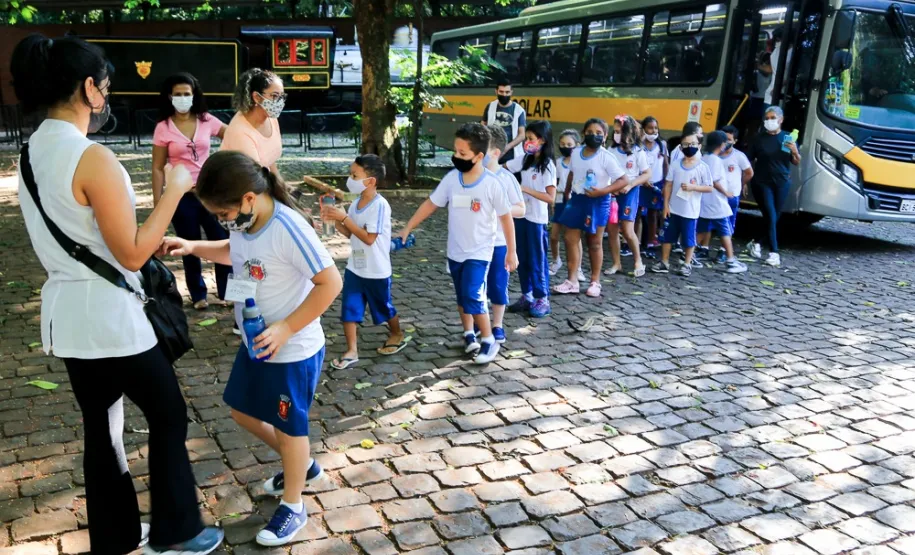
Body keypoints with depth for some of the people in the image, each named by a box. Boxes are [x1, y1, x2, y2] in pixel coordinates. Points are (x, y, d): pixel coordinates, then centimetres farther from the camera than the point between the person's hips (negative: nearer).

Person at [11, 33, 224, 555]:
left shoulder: (33, 151, 6)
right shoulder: (93, 158, -22)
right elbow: (132, 254, -19)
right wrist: (175, 191, -13)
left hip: (67, 311, 9)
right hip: (109, 314, -8)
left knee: (102, 424, 19)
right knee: (169, 415, 9)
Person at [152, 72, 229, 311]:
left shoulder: (206, 121, 2)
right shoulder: (163, 128, -4)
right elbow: (158, 168, -2)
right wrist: (157, 203, -5)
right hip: (182, 195, -2)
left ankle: (226, 291, 17)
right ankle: (198, 295, 22)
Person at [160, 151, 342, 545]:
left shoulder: (289, 230, -30)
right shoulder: (242, 220, -4)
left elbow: (331, 282, -29)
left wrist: (286, 328, -28)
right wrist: (193, 247, 3)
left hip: (293, 351, -9)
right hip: (256, 345, 9)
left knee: (287, 427, 9)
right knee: (243, 412, 22)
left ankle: (293, 507, 32)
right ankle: (302, 465, 45)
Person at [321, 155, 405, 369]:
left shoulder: (380, 205, -21)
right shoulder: (356, 203, 1)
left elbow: (369, 238, -25)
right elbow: (351, 234, 10)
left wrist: (344, 218, -25)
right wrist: (335, 220, -6)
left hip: (376, 271, -6)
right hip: (354, 267, 6)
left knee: (384, 307, 15)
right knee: (348, 309, 2)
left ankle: (398, 336, 39)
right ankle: (351, 351, 11)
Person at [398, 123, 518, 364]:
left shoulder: (492, 183, -17)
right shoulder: (451, 178, -6)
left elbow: (506, 217, -8)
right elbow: (430, 204, 4)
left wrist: (511, 251, -5)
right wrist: (407, 229, 2)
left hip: (479, 252, -5)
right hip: (455, 251, 5)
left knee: (473, 297, -13)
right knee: (462, 296, 16)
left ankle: (489, 341, 3)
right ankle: (469, 334, 35)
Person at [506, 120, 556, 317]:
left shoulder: (547, 165, -13)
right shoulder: (525, 160, 6)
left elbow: (550, 197, -19)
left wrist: (525, 189, -23)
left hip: (537, 219, -7)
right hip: (521, 215, 7)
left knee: (537, 260, 1)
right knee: (522, 258, 12)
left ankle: (543, 300, 11)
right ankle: (527, 296, 23)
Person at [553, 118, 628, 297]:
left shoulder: (605, 157, -16)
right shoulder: (576, 153, 1)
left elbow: (624, 180, -16)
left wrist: (601, 191, -23)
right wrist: (567, 192, 16)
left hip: (597, 202, -5)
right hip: (577, 199, 5)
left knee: (595, 242, 6)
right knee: (571, 239, 3)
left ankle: (595, 282, 19)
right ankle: (572, 281, 11)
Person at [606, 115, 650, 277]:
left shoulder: (638, 152, -6)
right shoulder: (611, 151, 2)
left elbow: (647, 174, -4)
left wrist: (629, 185, -15)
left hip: (629, 194, -4)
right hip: (611, 193, 4)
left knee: (627, 231, -7)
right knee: (612, 230, 5)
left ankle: (638, 261, 14)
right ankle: (616, 263, 17)